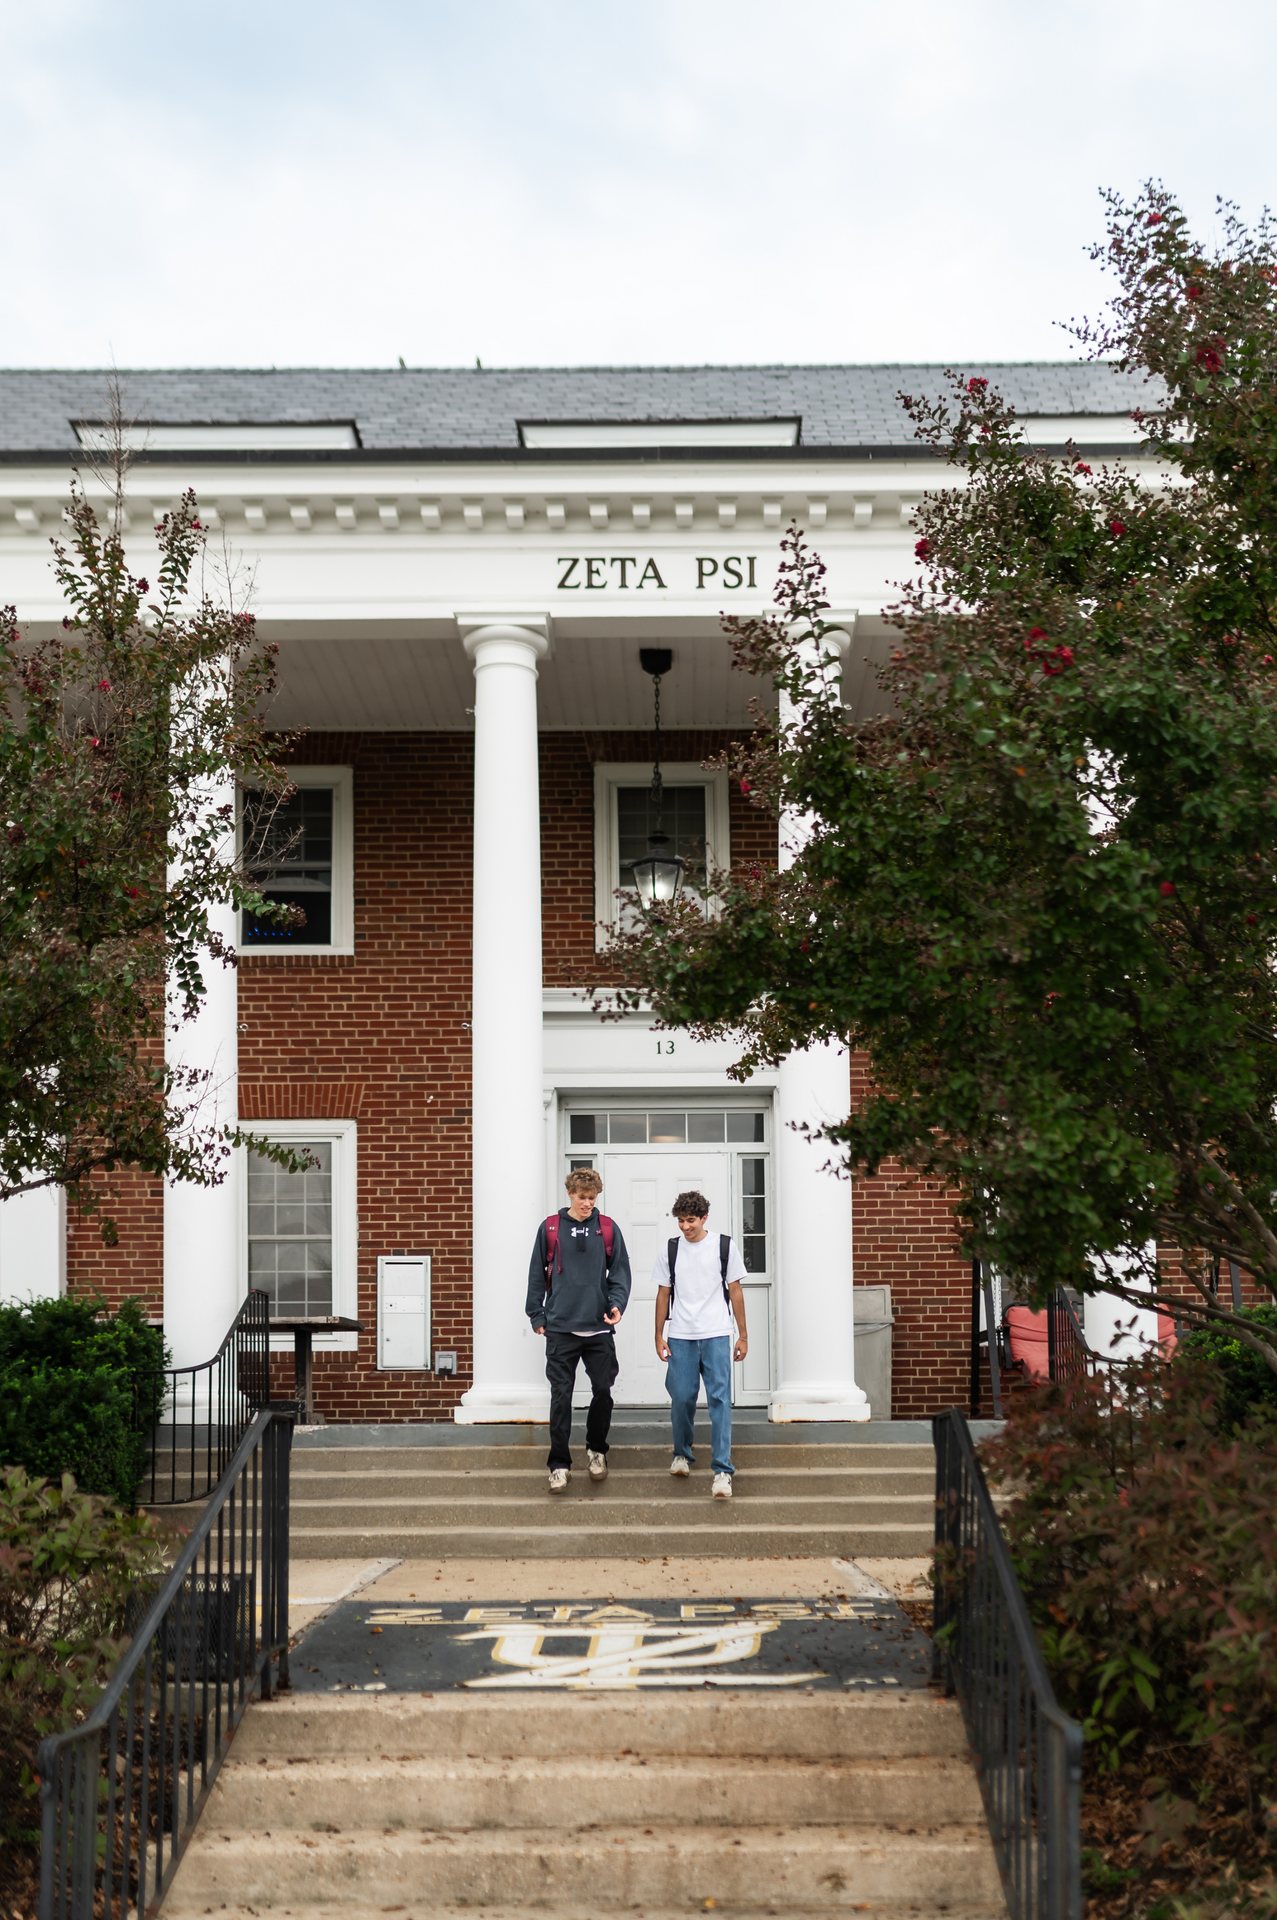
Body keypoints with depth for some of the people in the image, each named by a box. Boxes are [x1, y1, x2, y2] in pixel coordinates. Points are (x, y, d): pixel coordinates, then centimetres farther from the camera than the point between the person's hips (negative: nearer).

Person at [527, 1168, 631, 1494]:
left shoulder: (608, 1229, 4)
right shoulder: (550, 1229, 3)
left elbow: (620, 1271, 4)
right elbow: (537, 1274, 6)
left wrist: (617, 1303, -12)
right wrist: (537, 1315, 2)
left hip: (599, 1328, 1)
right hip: (560, 1328, -1)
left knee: (603, 1391, 5)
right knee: (561, 1396, 0)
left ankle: (596, 1449, 27)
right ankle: (559, 1464, 6)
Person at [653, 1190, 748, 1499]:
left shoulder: (724, 1246, 2)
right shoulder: (670, 1251, 6)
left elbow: (735, 1291, 5)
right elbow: (663, 1294, 11)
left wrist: (743, 1335, 4)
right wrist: (659, 1336, 6)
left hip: (716, 1335, -2)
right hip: (680, 1337, 2)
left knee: (720, 1399, -8)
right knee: (681, 1398, 4)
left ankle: (722, 1470, -9)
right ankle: (682, 1454, 28)